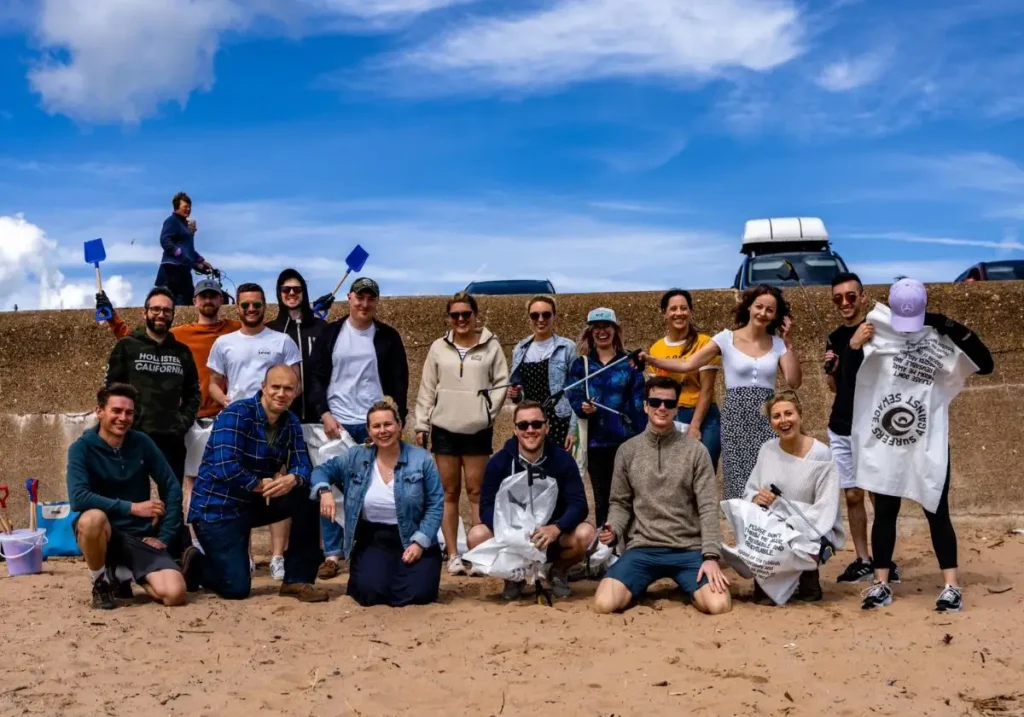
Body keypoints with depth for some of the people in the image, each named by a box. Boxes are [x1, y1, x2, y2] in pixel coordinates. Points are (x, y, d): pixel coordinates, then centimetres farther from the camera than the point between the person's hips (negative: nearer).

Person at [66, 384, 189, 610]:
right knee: (93, 517, -39)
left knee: (174, 594, -19)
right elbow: (78, 498, -25)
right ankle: (101, 583, -8)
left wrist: (164, 537, -2)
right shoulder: (82, 448, -10)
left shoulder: (142, 443, -1)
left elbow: (172, 488, 4)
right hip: (104, 534, -2)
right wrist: (131, 507, -23)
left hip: (140, 536, 3)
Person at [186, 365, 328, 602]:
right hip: (217, 506, -7)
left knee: (307, 496, -15)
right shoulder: (235, 415, -20)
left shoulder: (291, 423, 2)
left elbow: (302, 465, -5)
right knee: (236, 588, -12)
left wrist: (294, 479, -28)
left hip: (255, 502, 7)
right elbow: (225, 467, -29)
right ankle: (195, 565, 22)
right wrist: (262, 484, -21)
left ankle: (297, 579, -5)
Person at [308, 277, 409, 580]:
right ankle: (332, 554, 6)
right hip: (337, 423, 0)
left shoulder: (388, 337, 6)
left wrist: (398, 420, -4)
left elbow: (399, 383, 5)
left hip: (375, 424, 0)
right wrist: (324, 414, -8)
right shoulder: (330, 333, 5)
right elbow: (316, 377, 3)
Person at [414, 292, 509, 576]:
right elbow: (427, 389, 7)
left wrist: (489, 411, -10)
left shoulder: (491, 346, 1)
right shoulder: (439, 347, 6)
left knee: (476, 492, 1)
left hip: (477, 430, -2)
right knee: (450, 493, 6)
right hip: (444, 428, 2)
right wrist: (421, 425, 4)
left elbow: (501, 383, 2)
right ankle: (453, 554, 12)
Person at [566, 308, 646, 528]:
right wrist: (582, 407, -21)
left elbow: (638, 403, 1)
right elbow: (573, 397, 1)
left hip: (626, 439, -1)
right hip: (596, 440, 2)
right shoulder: (580, 364, 9)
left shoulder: (629, 363, 5)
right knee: (601, 497, 9)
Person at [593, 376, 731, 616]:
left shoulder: (696, 451, 2)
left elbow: (708, 508, -3)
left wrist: (711, 556, -14)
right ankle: (640, 585, 12)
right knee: (605, 603, -23)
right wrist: (613, 530, -14)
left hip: (689, 549, 0)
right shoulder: (627, 451, 6)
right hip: (642, 549, 0)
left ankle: (687, 586, 12)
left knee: (719, 605, -24)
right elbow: (620, 504, 9)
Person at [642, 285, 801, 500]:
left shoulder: (778, 344, 6)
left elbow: (794, 382, -3)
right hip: (736, 419, -1)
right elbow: (687, 364, -4)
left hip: (767, 421, 1)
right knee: (738, 484, 0)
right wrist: (650, 359, -15)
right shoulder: (726, 339, 1)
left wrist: (788, 343, -7)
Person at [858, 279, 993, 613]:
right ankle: (881, 584, 15)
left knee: (937, 512, 3)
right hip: (885, 443, 1)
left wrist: (958, 331, -18)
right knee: (884, 512, 8)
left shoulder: (939, 341, -4)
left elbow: (985, 365, -7)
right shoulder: (877, 338, -3)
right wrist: (853, 347, -19)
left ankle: (951, 585, 9)